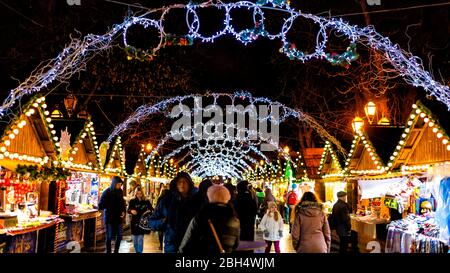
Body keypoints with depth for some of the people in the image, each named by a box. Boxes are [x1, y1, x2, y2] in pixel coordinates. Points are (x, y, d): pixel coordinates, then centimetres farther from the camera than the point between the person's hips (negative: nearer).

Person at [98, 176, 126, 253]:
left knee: (119, 236, 8)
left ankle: (116, 251, 22)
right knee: (109, 237, 3)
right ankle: (108, 251, 15)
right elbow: (100, 206, -11)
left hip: (118, 217, 4)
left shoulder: (120, 191, 4)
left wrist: (123, 211, 0)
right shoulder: (107, 192, -9)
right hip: (110, 218, -4)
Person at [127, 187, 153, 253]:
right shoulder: (132, 201, 1)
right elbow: (128, 210, -5)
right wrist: (131, 211, -27)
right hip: (134, 222, 2)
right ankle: (136, 251, 26)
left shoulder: (146, 201, -1)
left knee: (140, 239, -4)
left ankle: (139, 251, 1)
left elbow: (151, 209, -1)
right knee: (135, 239, 11)